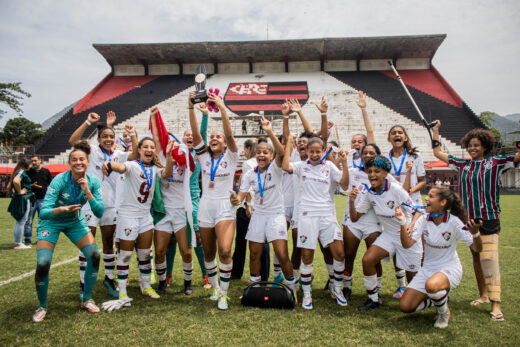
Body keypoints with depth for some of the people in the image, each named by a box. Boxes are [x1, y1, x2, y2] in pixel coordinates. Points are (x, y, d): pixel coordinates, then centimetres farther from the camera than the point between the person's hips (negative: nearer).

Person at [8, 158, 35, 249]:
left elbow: (9, 187, 22)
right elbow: (16, 181, -32)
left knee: (18, 222, 15)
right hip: (23, 199, -10)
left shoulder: (17, 172, 17)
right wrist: (19, 191, -22)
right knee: (21, 222, -5)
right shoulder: (22, 172, -12)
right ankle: (17, 244, -1)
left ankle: (17, 243, 22)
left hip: (17, 200, 10)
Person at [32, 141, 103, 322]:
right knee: (43, 264, -17)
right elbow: (43, 212, -32)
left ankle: (86, 299, 9)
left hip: (75, 221, 3)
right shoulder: (59, 180, -27)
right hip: (51, 222, -3)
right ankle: (42, 306, 10)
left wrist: (87, 191, -32)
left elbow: (99, 213, -20)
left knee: (94, 256, -11)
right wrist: (62, 209, -53)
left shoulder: (93, 181, -16)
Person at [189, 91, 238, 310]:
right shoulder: (204, 157, 8)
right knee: (208, 253, 12)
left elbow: (230, 134, -16)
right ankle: (215, 288, 34)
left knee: (225, 251, -19)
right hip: (205, 207, 4)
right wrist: (191, 108, -16)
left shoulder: (231, 157, 1)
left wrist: (222, 108, -25)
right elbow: (195, 134, -5)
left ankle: (224, 294, -1)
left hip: (224, 207, -4)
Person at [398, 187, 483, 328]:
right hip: (427, 268, 4)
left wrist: (475, 232, -34)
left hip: (449, 269, -4)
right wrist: (402, 222, -29)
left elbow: (477, 248, -15)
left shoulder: (453, 222, -15)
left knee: (432, 285, -40)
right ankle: (439, 298, 20)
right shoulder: (423, 220, -6)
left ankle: (444, 312, -5)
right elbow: (407, 244, -15)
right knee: (405, 307, -6)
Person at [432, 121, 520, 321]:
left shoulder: (495, 163, 0)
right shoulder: (463, 165, 11)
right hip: (469, 218, 5)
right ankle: (483, 295, 26)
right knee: (476, 258, 13)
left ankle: (495, 304, -11)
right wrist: (435, 131, 18)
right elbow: (438, 153, 18)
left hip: (489, 218, -5)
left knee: (489, 259, -13)